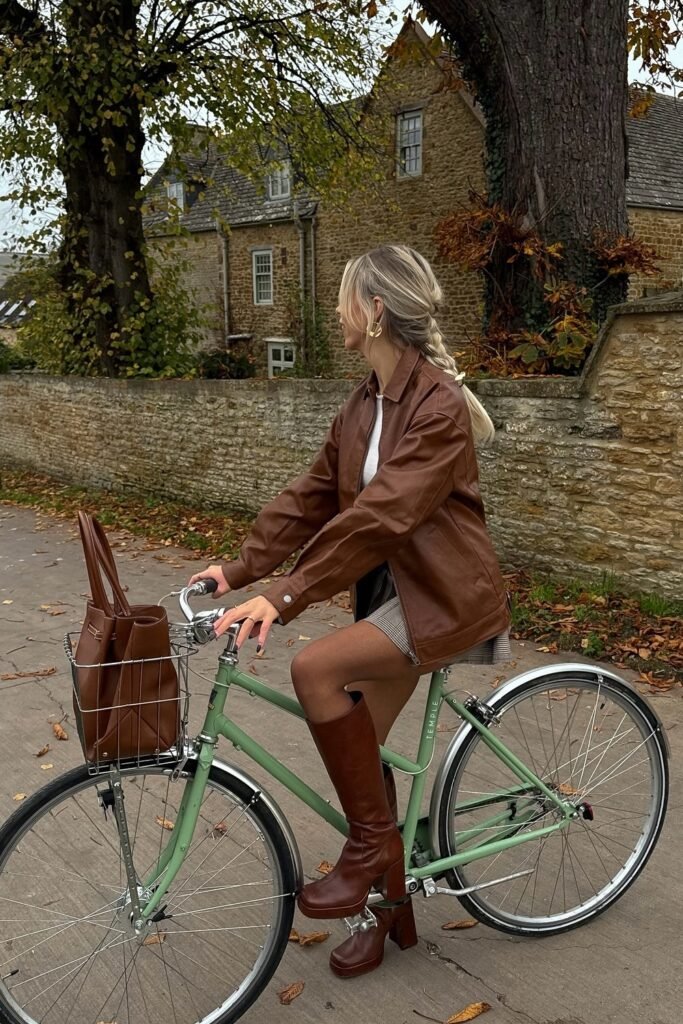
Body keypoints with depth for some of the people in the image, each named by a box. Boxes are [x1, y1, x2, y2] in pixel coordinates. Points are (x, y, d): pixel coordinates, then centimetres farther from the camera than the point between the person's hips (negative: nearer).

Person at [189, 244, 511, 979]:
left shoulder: (439, 405, -20)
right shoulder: (364, 402, 6)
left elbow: (381, 513, -30)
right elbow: (313, 495, 7)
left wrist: (285, 596, -34)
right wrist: (239, 569, -1)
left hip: (447, 598, -8)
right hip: (392, 592, 8)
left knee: (316, 668, -26)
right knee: (359, 747, 8)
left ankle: (369, 845, -5)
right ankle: (389, 904, 30)